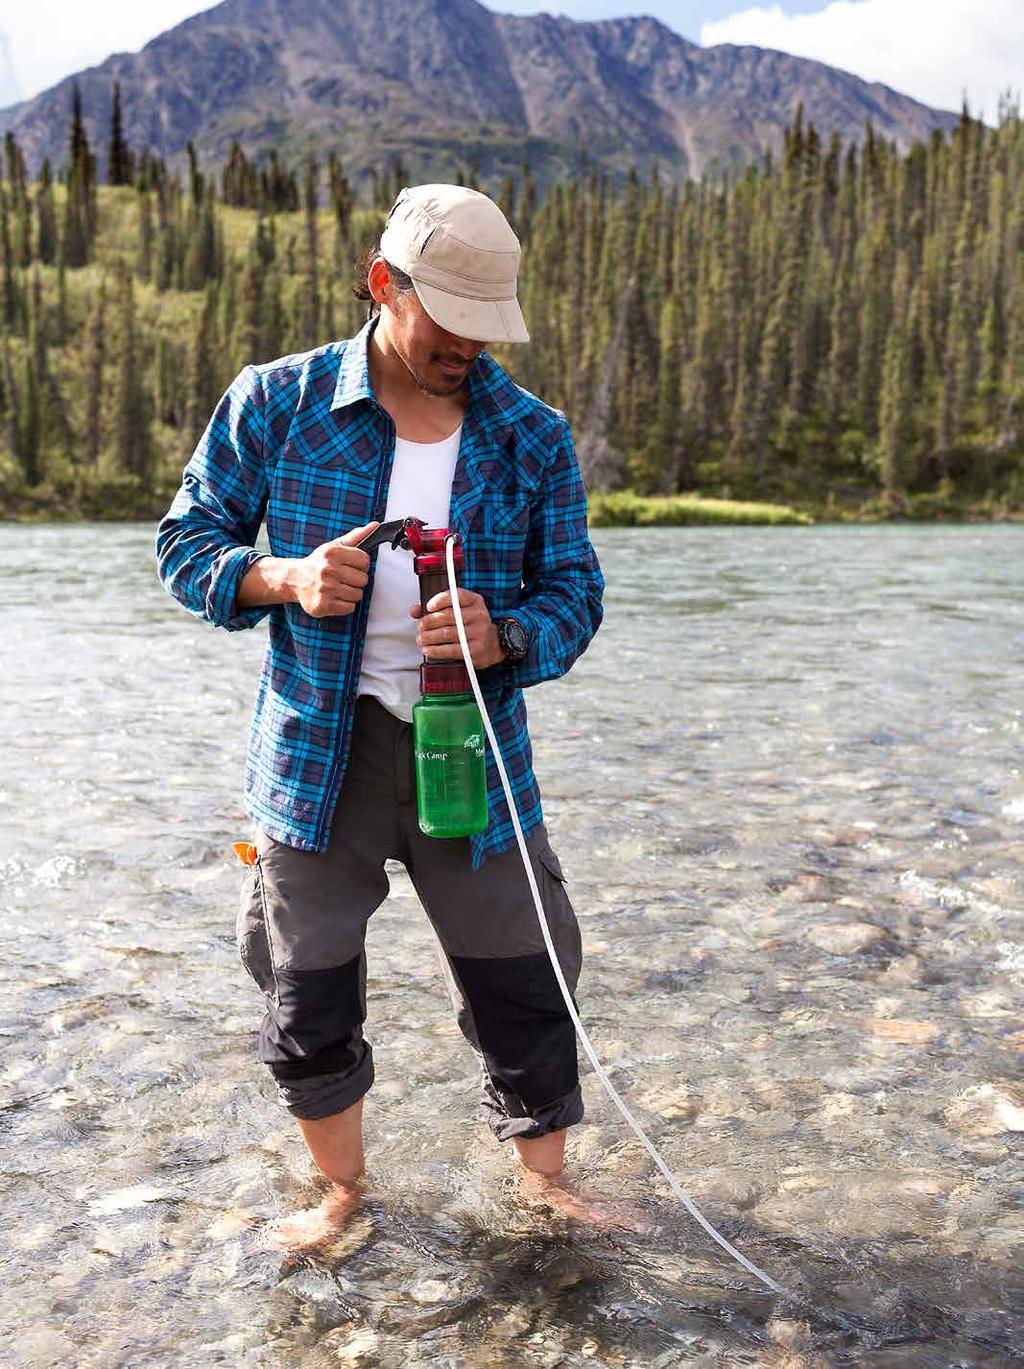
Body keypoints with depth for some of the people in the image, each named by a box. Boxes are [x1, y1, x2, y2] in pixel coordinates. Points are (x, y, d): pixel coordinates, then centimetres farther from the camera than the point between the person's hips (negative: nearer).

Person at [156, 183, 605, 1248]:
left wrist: (507, 635, -19)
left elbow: (575, 591, 4)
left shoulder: (532, 436, 2)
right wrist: (285, 580, -18)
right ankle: (343, 1191, 37)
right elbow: (186, 541, 3)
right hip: (317, 749, 0)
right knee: (308, 996, 11)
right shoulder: (275, 403, -2)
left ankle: (544, 1181, 33)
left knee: (524, 991, 7)